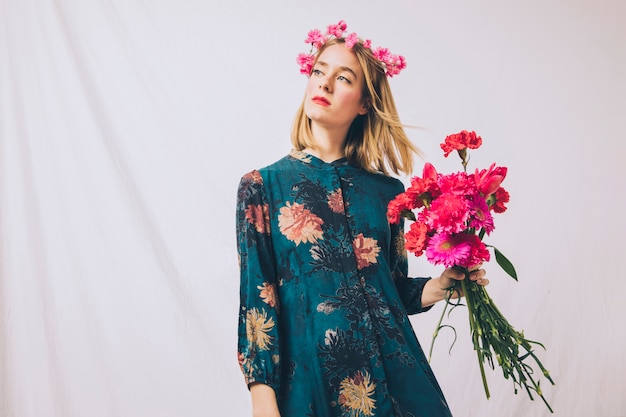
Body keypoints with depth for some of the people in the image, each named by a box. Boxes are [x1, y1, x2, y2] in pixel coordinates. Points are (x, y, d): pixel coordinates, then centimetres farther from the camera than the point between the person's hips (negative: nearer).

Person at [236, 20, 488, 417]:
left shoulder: (387, 190, 5)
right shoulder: (263, 185, -2)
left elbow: (394, 287, 11)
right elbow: (257, 299, -6)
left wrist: (440, 285, -8)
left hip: (392, 369, 3)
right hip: (309, 370, -2)